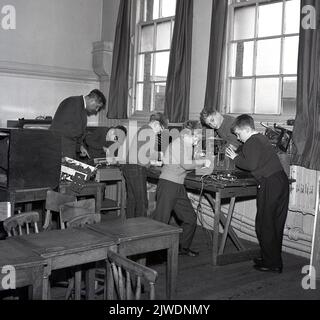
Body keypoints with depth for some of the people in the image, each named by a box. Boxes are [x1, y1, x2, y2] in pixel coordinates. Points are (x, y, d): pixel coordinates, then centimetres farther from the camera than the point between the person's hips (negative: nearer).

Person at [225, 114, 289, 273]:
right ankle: (274, 259, 28)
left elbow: (252, 165, -19)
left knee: (264, 225, 0)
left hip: (269, 185, -10)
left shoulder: (251, 142, -9)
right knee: (276, 223, 17)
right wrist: (236, 155, 15)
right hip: (281, 181, 10)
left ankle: (271, 263, 7)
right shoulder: (261, 138, 20)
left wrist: (236, 157, -6)